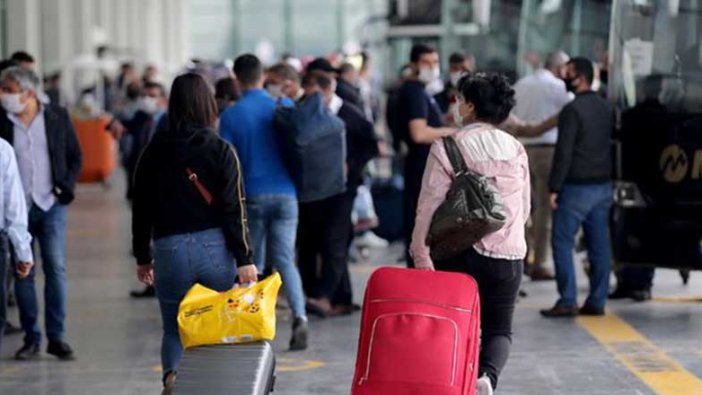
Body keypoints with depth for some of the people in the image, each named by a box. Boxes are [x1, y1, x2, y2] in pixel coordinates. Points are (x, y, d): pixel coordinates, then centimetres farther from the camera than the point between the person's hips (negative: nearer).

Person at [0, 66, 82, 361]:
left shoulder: (57, 117, 2)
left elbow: (75, 157, 9)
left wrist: (65, 188, -4)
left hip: (51, 205, 0)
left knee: (56, 269, -4)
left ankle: (57, 336, 3)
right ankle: (31, 338, 10)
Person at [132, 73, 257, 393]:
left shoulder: (155, 151, 4)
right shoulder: (220, 150, -3)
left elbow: (141, 208, 9)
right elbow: (234, 209, -7)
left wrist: (142, 257, 19)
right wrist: (244, 258, -3)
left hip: (169, 249, 1)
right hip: (215, 248, -1)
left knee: (174, 329, 10)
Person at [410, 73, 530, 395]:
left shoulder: (448, 147, -6)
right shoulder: (517, 149, 8)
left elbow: (429, 206, -11)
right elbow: (525, 208, 15)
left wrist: (420, 253, -9)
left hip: (460, 251, -3)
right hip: (509, 254, 3)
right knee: (499, 327, 7)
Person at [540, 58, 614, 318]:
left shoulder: (573, 110, -14)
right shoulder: (606, 108, 11)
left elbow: (564, 152, -17)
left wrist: (554, 187, -14)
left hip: (577, 187, -7)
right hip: (603, 186, 8)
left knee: (562, 241, -2)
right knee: (599, 244, 7)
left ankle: (567, 301, -6)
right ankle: (597, 301, 9)